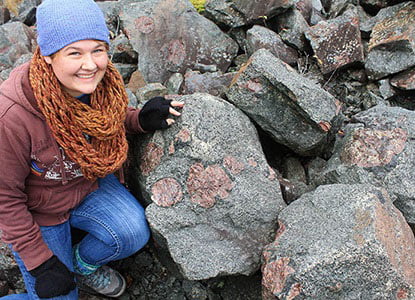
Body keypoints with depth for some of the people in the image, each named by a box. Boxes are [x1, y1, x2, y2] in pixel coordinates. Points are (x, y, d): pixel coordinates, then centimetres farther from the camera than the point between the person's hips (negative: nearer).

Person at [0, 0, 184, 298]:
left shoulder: (102, 82, -18)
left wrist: (141, 120, -16)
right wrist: (40, 262, -17)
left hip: (89, 183, 5)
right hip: (37, 210, -4)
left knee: (134, 233, -18)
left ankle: (84, 264, 14)